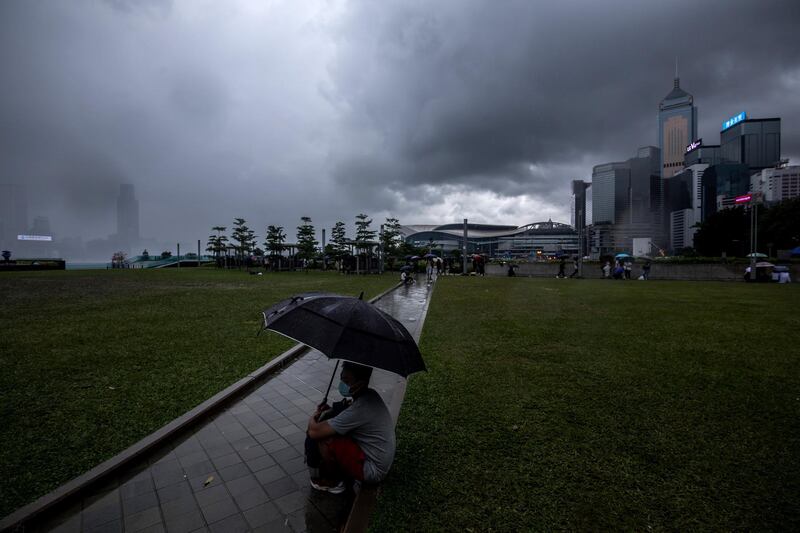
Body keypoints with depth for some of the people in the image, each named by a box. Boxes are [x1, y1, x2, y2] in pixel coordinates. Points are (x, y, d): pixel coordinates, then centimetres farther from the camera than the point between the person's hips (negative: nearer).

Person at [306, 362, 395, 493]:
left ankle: (333, 482, 9)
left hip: (372, 470, -9)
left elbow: (313, 432, -27)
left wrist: (313, 417, -5)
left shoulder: (360, 408, -31)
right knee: (329, 429, 10)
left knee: (324, 439, -15)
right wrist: (330, 411, -3)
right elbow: (348, 416, 16)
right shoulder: (370, 395, -4)